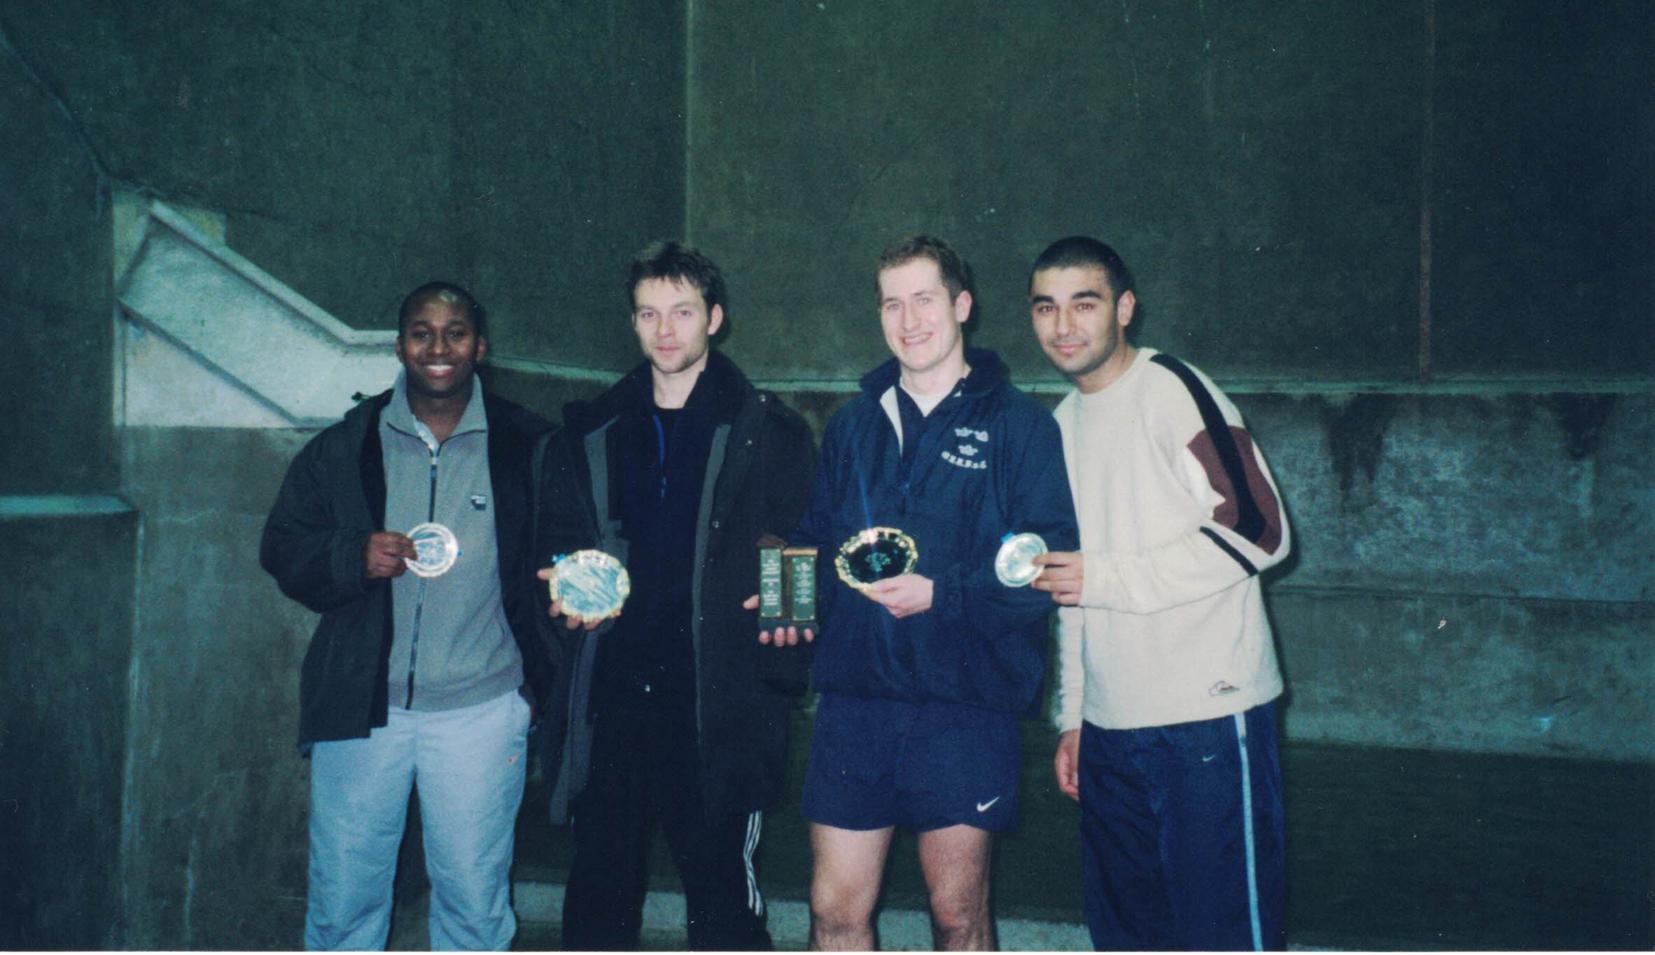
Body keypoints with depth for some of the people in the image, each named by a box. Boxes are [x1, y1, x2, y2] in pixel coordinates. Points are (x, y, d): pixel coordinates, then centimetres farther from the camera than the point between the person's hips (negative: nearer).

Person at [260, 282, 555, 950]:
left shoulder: (526, 445, 0)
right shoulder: (343, 447, 4)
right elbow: (282, 549, 8)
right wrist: (354, 557, -13)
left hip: (481, 711, -1)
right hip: (360, 708, 1)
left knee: (474, 899, 9)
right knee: (343, 897, 10)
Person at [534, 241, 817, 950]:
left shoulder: (769, 432, 2)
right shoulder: (591, 434, 12)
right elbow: (559, 540, 19)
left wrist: (781, 673, -14)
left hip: (720, 699, -3)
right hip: (612, 697, 3)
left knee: (721, 880, 6)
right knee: (599, 883, 11)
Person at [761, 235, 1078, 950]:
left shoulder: (1016, 422, -2)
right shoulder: (854, 423, 13)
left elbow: (1049, 557, -11)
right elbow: (815, 540, 19)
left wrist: (942, 593, -21)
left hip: (965, 703, -4)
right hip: (855, 696, 4)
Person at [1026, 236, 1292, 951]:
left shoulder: (1173, 393, -9)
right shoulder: (1067, 420, 16)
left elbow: (1257, 531, -16)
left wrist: (1105, 578, -15)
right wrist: (1073, 716, 18)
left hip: (1208, 712, -8)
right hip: (1111, 724, 8)